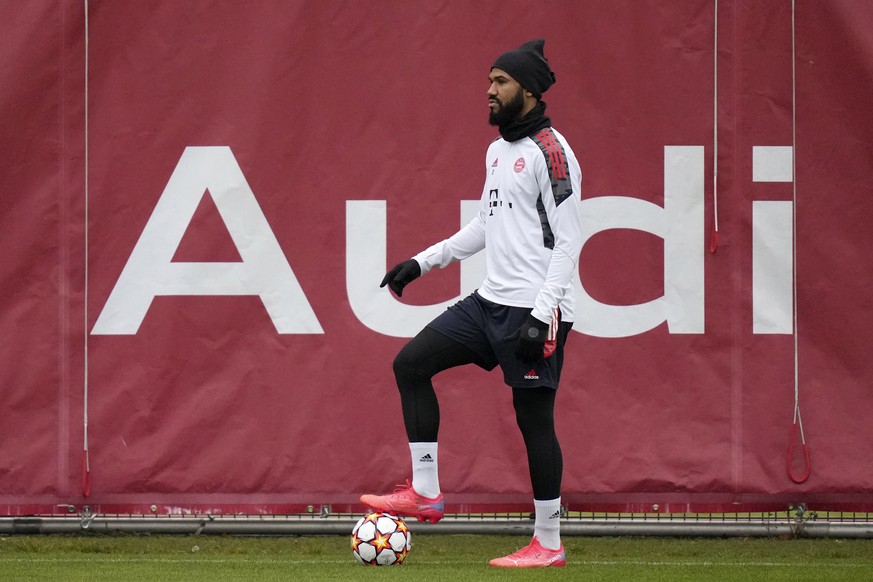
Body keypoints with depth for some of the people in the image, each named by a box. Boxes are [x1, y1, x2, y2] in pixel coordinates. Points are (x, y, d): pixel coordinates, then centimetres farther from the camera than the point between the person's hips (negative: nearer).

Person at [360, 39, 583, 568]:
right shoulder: (499, 149, 15)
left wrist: (541, 317, -22)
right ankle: (426, 493, 7)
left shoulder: (550, 151, -12)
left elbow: (568, 242, -16)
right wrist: (424, 262, 20)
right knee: (411, 363, 4)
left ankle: (549, 544, 4)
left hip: (534, 307, -9)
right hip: (492, 301, 9)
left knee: (534, 419, -5)